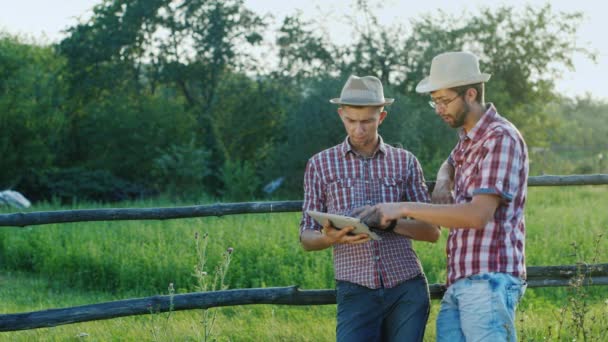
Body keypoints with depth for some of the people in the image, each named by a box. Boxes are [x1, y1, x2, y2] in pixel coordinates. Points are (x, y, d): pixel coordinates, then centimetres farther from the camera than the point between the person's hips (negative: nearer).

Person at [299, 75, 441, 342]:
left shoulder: (405, 162, 9)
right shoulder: (320, 164, 8)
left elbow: (432, 231, 9)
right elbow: (307, 238, 8)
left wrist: (391, 223, -11)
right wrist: (331, 237, -15)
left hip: (407, 291, 1)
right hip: (356, 293, -1)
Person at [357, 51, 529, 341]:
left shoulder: (501, 138, -9)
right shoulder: (468, 138, 19)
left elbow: (479, 214, -20)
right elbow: (451, 164, 44)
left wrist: (404, 208, -19)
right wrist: (442, 184, 19)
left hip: (488, 282, -9)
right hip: (459, 283, 9)